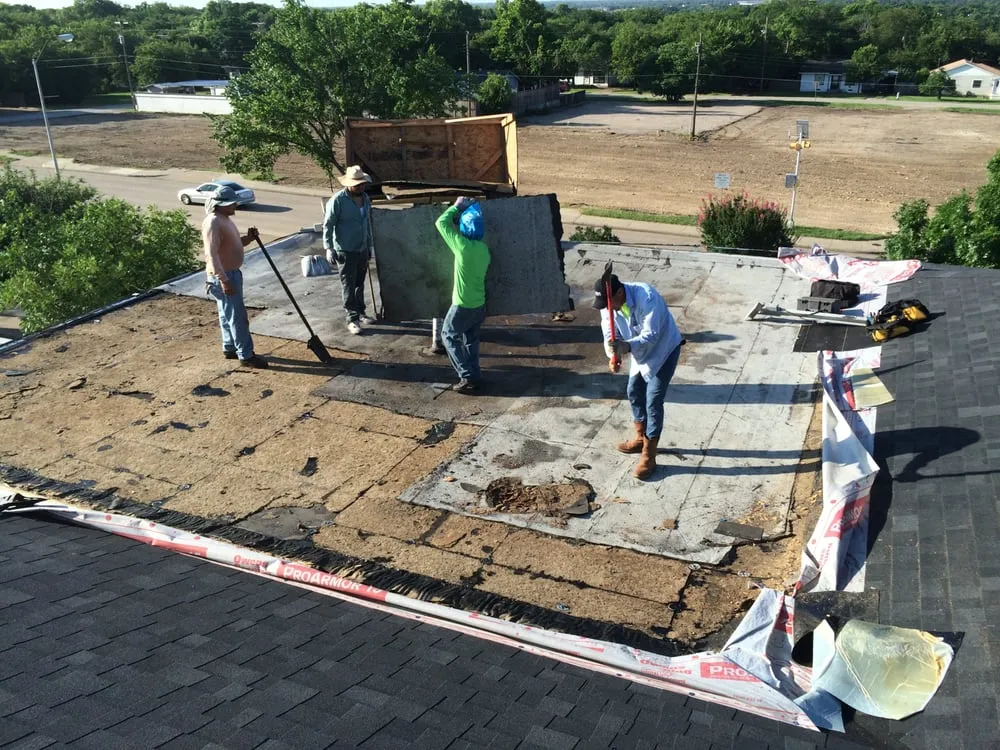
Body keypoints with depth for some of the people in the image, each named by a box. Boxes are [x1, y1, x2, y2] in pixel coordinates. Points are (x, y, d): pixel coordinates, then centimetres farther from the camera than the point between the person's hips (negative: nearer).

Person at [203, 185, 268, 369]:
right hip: (223, 277, -10)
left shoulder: (224, 219, 10)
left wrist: (248, 238, 3)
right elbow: (212, 255, -28)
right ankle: (246, 356, 0)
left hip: (232, 273, 10)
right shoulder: (213, 222, -22)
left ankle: (229, 348, 31)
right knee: (238, 316, -6)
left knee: (228, 315, 19)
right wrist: (224, 280, -31)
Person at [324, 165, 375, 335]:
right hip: (345, 251, -6)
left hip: (362, 249, 6)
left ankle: (360, 313, 28)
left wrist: (370, 245, 20)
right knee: (349, 285, -2)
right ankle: (352, 319, 2)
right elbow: (328, 225, -12)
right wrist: (328, 247, -17)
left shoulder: (365, 199, 7)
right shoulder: (337, 200, -14)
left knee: (360, 283, 16)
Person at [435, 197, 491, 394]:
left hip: (463, 306, -7)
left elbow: (441, 223, -10)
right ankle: (473, 376, 25)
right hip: (480, 304, 7)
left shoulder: (463, 246, -20)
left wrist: (457, 206, 1)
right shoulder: (484, 248, 0)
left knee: (449, 336, 11)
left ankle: (469, 377, 6)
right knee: (471, 340, 21)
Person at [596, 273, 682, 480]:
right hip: (641, 352, 8)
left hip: (664, 350, -8)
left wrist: (627, 347, -50)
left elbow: (651, 335, -35)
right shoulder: (608, 304, -14)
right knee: (634, 393, 18)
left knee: (653, 402, -7)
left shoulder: (646, 298, -35)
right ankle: (640, 438, 39)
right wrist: (613, 356, -30)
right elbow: (610, 335, -11)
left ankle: (649, 457, 1)